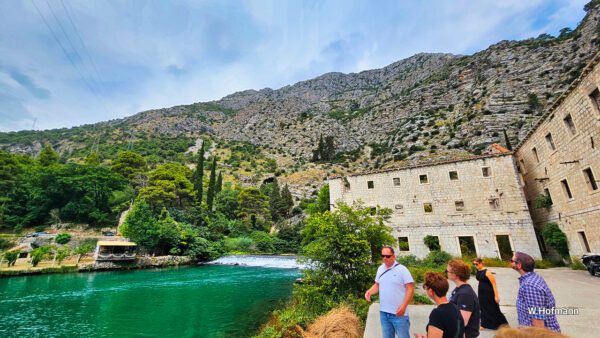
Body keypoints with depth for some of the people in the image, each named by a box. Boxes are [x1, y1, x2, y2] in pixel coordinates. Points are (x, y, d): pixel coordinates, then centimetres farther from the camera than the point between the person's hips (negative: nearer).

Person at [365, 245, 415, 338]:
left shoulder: (402, 269, -12)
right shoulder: (380, 269, 6)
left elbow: (410, 289, -12)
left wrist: (403, 306, -21)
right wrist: (369, 292, -5)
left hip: (398, 313, -5)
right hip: (383, 312, 5)